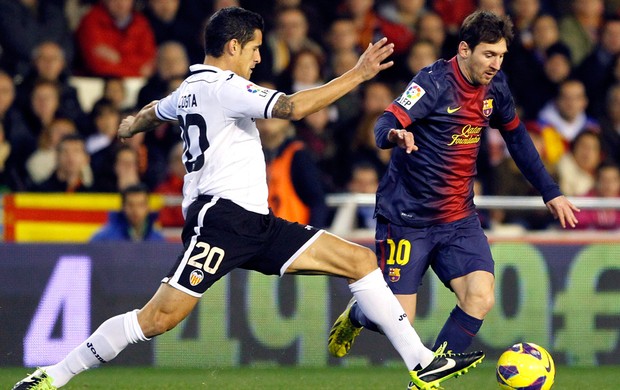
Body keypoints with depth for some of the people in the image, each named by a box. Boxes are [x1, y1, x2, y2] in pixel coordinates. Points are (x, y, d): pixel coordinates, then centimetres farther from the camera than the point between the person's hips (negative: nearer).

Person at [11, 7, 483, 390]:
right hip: (220, 216, -10)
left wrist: (132, 125, 67)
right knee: (161, 317, -16)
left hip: (254, 224, 10)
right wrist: (357, 75, -18)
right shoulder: (222, 86, -9)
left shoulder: (191, 89, 20)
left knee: (360, 260, 4)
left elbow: (153, 111, 43)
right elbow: (293, 107, -23)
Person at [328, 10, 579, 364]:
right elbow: (386, 124, -30)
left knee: (481, 299, -17)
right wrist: (395, 135, -55)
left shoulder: (495, 87, 2)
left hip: (459, 219, 6)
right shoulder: (435, 82, -18)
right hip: (407, 217, -6)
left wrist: (550, 192, 18)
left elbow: (517, 137, 19)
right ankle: (357, 314, 32)